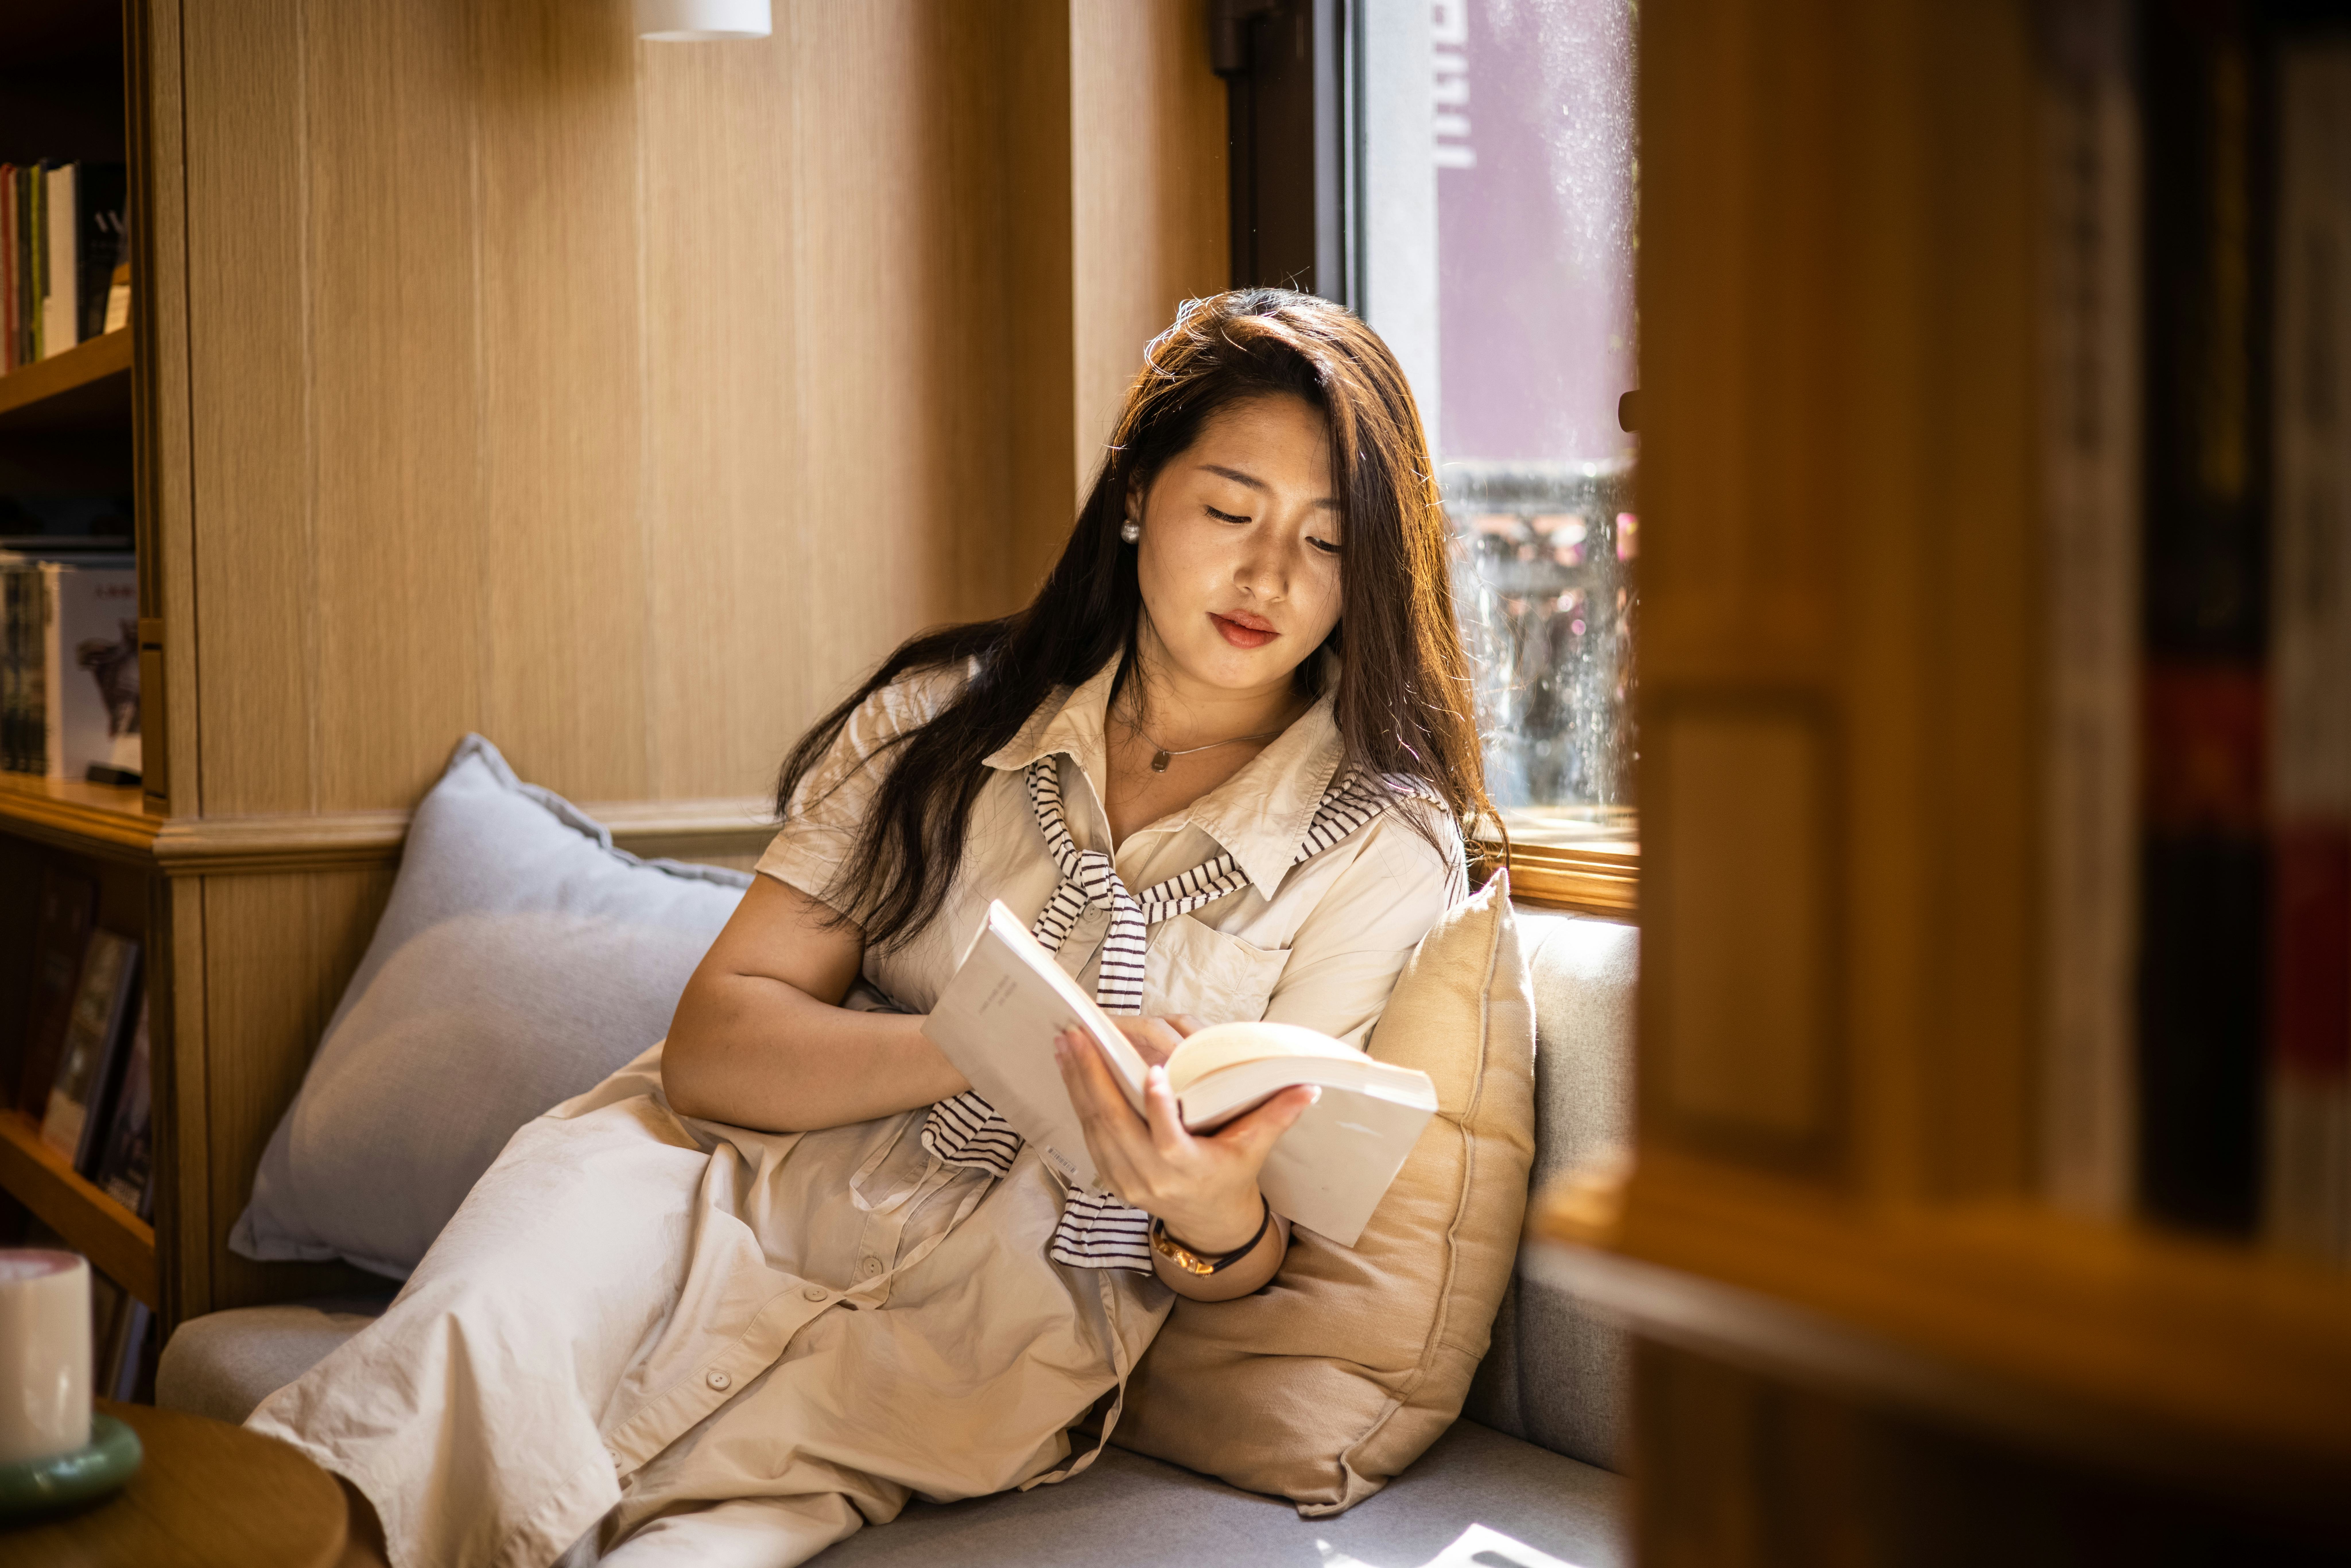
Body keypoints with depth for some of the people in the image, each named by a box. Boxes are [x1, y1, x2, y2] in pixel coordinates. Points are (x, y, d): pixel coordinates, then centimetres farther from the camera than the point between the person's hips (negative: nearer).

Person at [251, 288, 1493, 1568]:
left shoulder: (1383, 847, 2)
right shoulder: (944, 716, 7)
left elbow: (1257, 1256, 1)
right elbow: (710, 1046, 0)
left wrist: (1216, 1219, -24)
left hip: (975, 1349, -1)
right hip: (726, 1185, 2)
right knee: (474, 1353, -32)